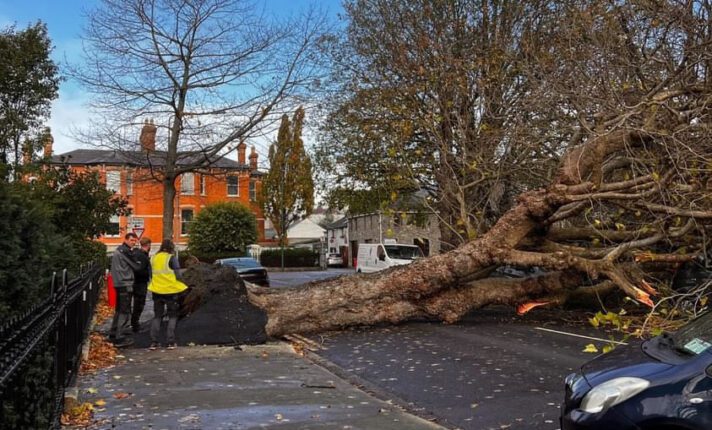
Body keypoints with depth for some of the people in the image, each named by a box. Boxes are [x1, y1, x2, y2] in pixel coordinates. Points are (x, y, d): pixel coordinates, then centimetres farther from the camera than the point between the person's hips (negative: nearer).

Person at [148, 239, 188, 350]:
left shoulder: (154, 258, 5)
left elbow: (151, 274, 10)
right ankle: (170, 342, 4)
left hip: (157, 290, 4)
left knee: (157, 316, 14)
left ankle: (154, 342, 10)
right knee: (172, 316, 9)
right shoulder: (171, 258, -10)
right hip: (171, 290, -4)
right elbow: (178, 276, -12)